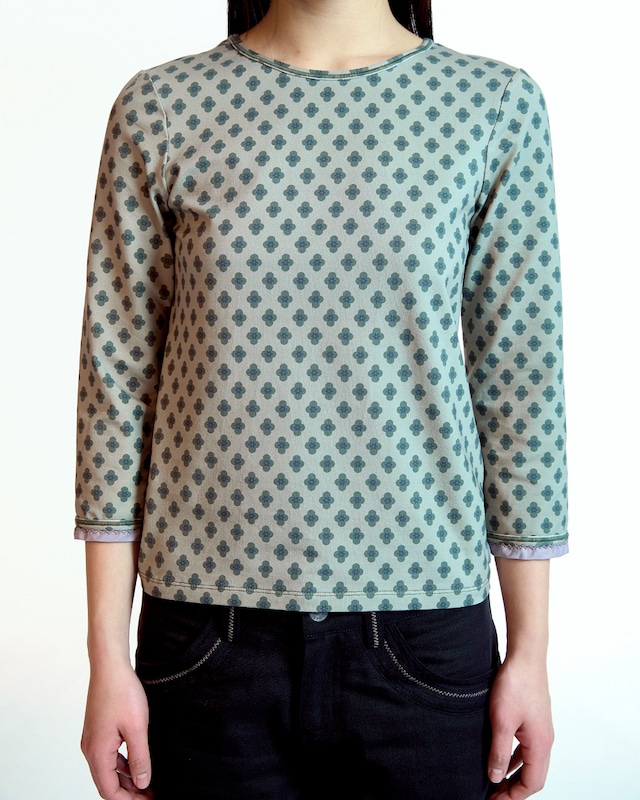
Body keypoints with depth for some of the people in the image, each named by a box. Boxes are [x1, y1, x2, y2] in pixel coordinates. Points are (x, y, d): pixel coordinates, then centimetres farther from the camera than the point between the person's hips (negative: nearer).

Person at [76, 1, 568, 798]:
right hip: (208, 635, 1)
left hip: (421, 633, 1)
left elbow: (520, 385, 1)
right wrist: (108, 656, 0)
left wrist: (530, 650, 2)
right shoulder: (162, 106, 0)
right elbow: (117, 381, 0)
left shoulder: (496, 105, 1)